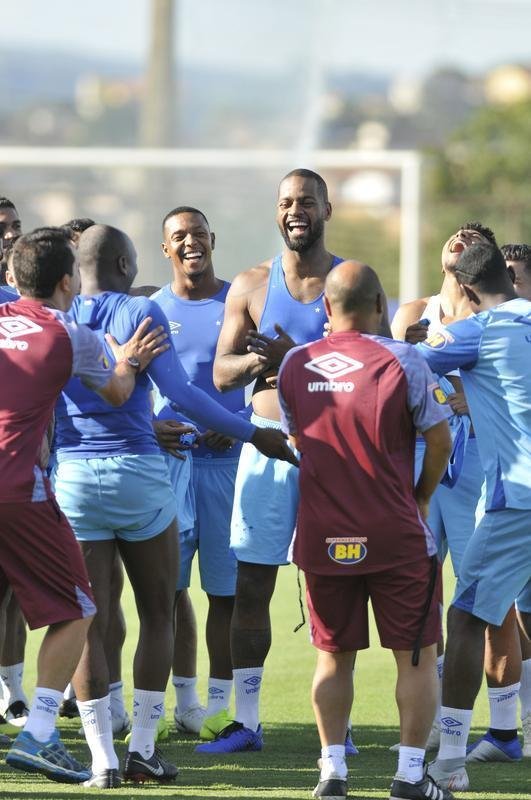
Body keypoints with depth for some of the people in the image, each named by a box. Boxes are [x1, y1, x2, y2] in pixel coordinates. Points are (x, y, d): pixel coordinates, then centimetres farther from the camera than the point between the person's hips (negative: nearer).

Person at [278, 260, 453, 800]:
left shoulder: (295, 364, 1)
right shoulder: (401, 360, -10)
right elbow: (439, 439, -4)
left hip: (322, 537, 3)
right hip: (396, 535, -3)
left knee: (333, 656, 13)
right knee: (415, 655, 6)